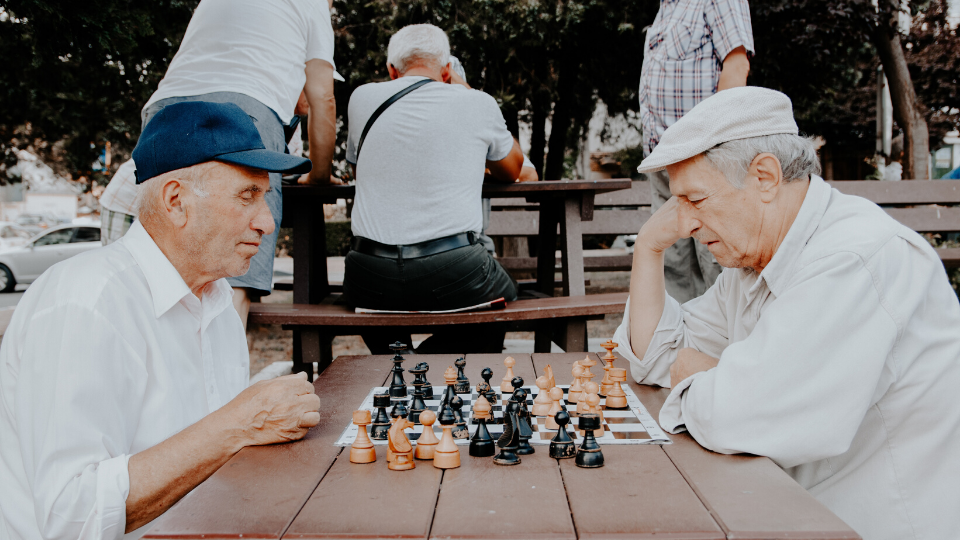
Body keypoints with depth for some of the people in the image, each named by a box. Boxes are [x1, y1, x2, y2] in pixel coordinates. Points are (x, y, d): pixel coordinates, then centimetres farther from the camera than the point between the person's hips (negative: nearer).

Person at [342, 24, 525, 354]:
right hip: (453, 274, -2)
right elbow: (511, 172, 21)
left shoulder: (362, 98, 7)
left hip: (371, 282, 3)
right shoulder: (478, 104, 2)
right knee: (506, 296, 30)